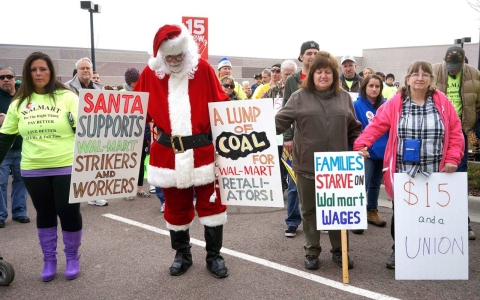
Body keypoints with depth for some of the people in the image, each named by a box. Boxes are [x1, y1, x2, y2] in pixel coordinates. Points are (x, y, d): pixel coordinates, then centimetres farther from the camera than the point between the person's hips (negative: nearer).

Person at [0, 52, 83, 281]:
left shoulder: (68, 97, -4)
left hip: (67, 167, -3)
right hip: (33, 170, 3)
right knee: (44, 214, 14)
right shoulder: (19, 103, 7)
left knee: (69, 213, 3)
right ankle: (49, 259, 29)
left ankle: (72, 258, 23)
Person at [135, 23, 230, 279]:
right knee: (175, 206, 13)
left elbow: (219, 104, -1)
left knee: (211, 203, 6)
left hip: (203, 149, -1)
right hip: (168, 152, 2)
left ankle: (214, 255, 23)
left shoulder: (202, 68, -2)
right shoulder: (150, 74, 1)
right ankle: (182, 254, 32)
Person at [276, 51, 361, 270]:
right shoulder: (300, 97, -2)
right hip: (307, 165, -2)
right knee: (309, 209, 10)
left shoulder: (344, 97, 7)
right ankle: (312, 251, 26)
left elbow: (354, 129, 14)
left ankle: (339, 250, 28)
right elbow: (280, 121, -7)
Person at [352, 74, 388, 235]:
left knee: (375, 184, 17)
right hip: (365, 152, -5)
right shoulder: (357, 105, -8)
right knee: (362, 184, -8)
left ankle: (372, 212, 31)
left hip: (383, 151, 5)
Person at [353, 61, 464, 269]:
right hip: (402, 173, 0)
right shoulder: (395, 103, 0)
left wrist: (453, 159, -5)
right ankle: (398, 250, 29)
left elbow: (456, 133, 4)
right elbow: (376, 125, -5)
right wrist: (362, 144, -20)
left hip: (434, 174, 1)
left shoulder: (442, 102, 2)